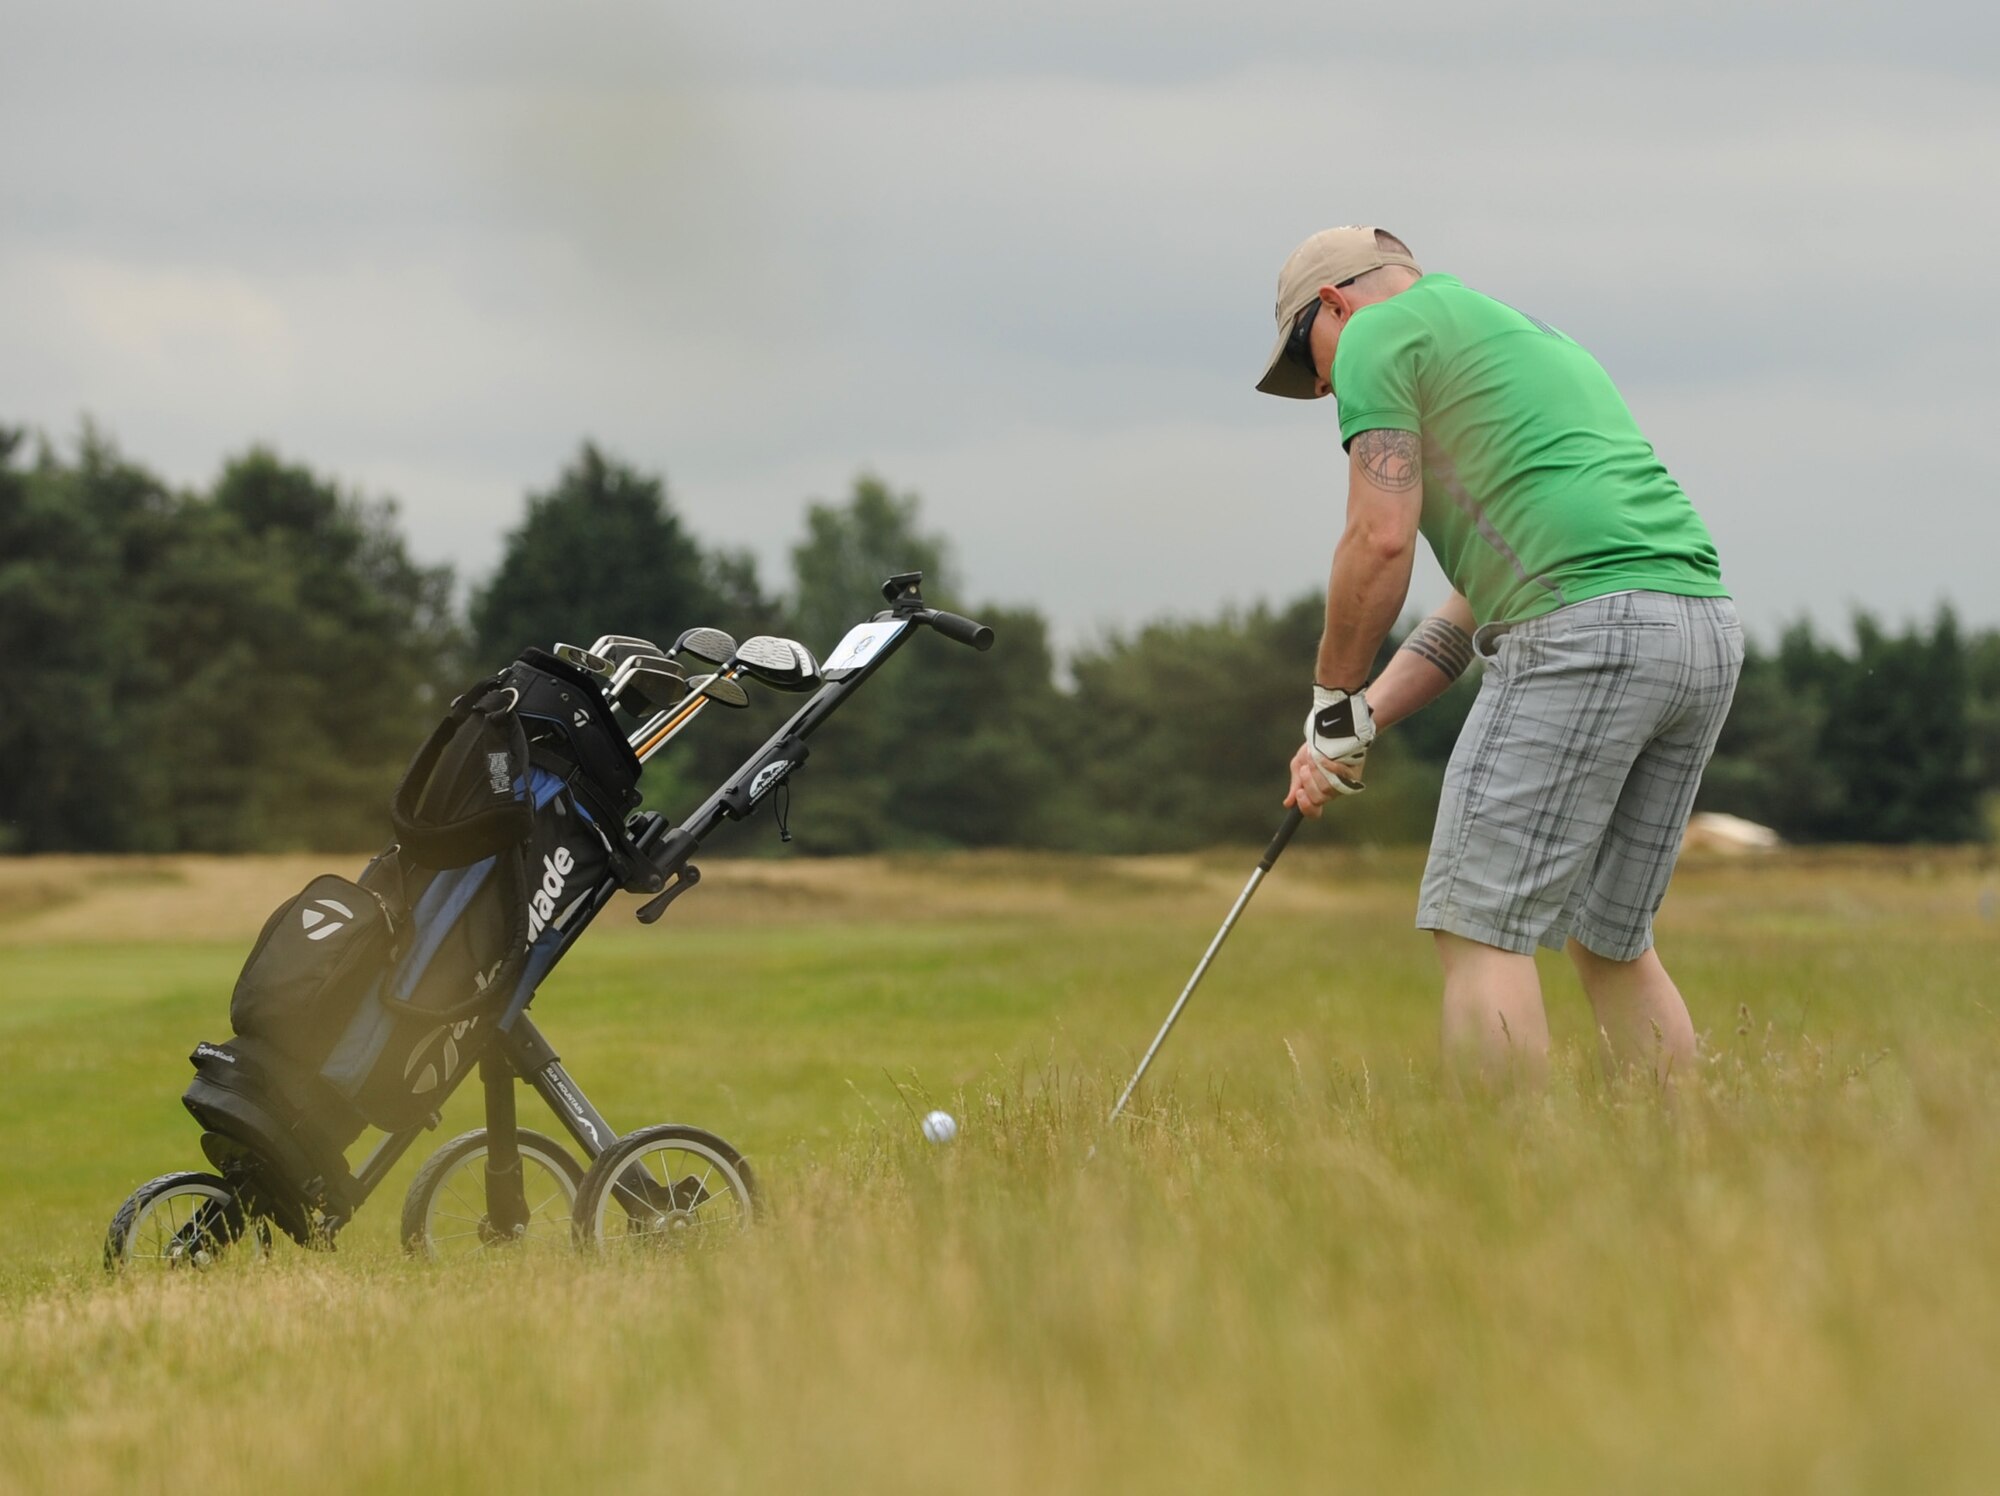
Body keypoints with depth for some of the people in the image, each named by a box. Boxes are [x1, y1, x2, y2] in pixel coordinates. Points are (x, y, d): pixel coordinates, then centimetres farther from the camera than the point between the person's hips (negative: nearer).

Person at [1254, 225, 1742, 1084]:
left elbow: (1382, 539, -4)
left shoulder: (1381, 333, 7)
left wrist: (1333, 703, 9)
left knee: (1480, 927, -4)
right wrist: (1363, 722, 22)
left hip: (1585, 628, -9)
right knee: (1610, 941, 15)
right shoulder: (1536, 342, 33)